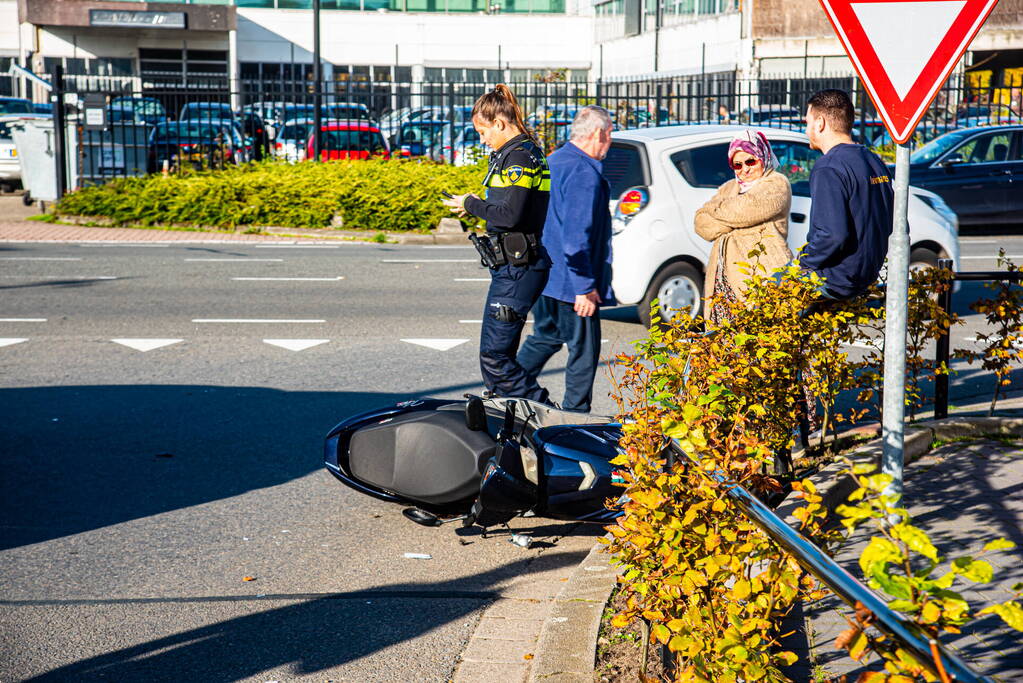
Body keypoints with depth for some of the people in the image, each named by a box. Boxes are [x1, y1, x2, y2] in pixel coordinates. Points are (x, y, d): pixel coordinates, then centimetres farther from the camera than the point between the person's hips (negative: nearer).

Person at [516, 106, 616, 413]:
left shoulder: (555, 161, 12)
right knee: (584, 348, 1)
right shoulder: (584, 173, -18)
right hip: (571, 280, -10)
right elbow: (577, 236, -24)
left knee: (545, 337, 21)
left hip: (543, 274, 10)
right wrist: (585, 287, -22)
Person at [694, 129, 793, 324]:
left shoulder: (777, 184, 3)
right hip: (722, 281, 6)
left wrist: (715, 208, 6)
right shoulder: (728, 188, 25)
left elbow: (744, 210, -12)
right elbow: (701, 224, 12)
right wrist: (734, 220, -3)